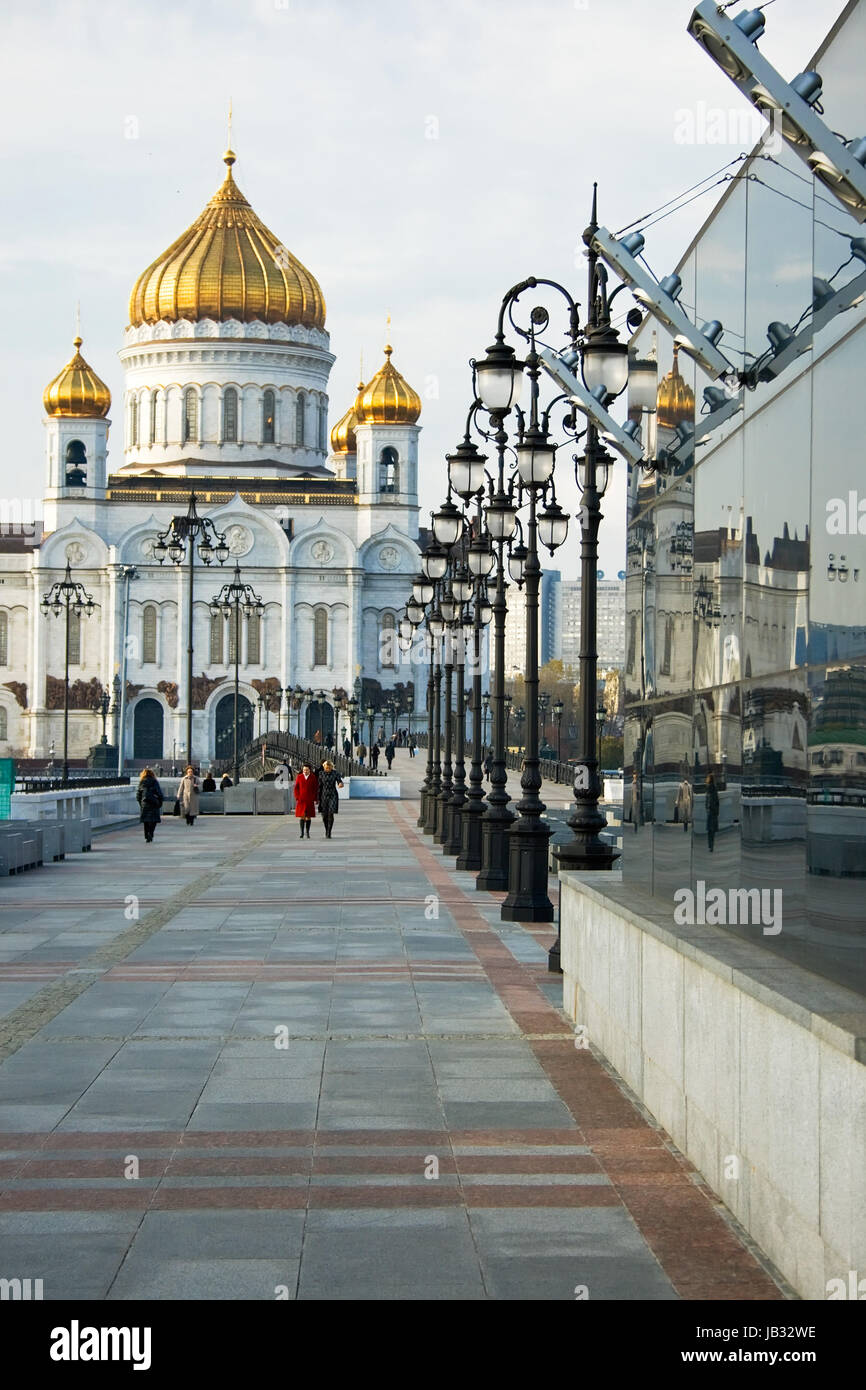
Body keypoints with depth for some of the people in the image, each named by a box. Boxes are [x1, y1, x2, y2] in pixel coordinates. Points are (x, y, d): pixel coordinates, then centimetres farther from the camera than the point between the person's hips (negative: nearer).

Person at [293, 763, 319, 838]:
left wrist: (315, 799, 0)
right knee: (302, 816, -6)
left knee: (308, 816, 3)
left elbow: (316, 789, 4)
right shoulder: (299, 777, 3)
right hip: (301, 800, 0)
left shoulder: (313, 777, 2)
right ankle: (302, 832, -5)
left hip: (310, 800, 0)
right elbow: (296, 788, 4)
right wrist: (297, 798, -5)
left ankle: (307, 832, 10)